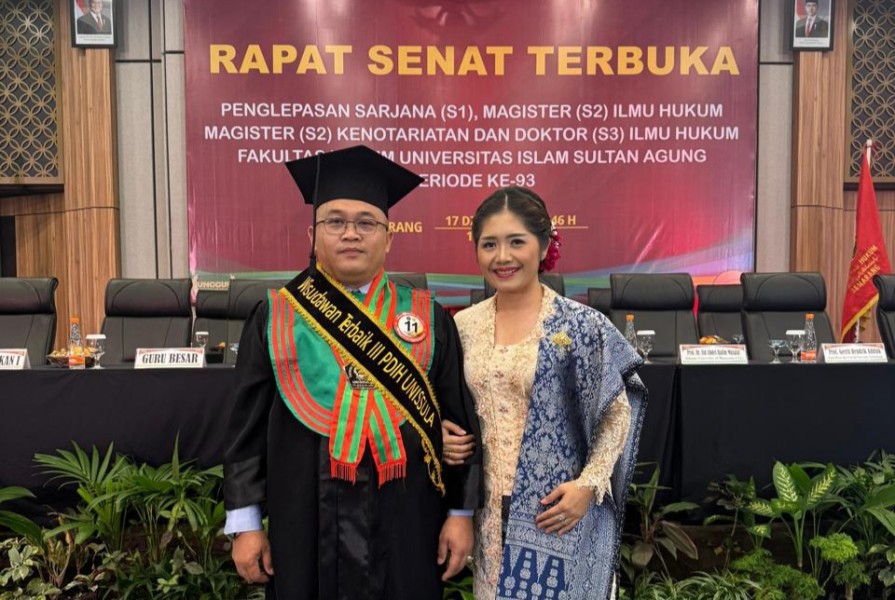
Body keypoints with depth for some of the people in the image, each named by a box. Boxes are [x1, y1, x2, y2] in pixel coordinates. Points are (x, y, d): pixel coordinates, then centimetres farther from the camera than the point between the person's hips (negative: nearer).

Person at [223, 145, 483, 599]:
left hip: (405, 525, 1)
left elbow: (459, 419, 3)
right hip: (305, 523, 0)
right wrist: (245, 523, 0)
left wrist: (461, 512, 0)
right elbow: (248, 424, 3)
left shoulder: (429, 320, 2)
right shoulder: (274, 318, 1)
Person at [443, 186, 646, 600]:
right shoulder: (464, 326, 1)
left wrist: (589, 484, -14)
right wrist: (444, 434, -6)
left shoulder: (579, 325, -11)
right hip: (489, 508, 4)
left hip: (557, 507, -4)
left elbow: (617, 412, -5)